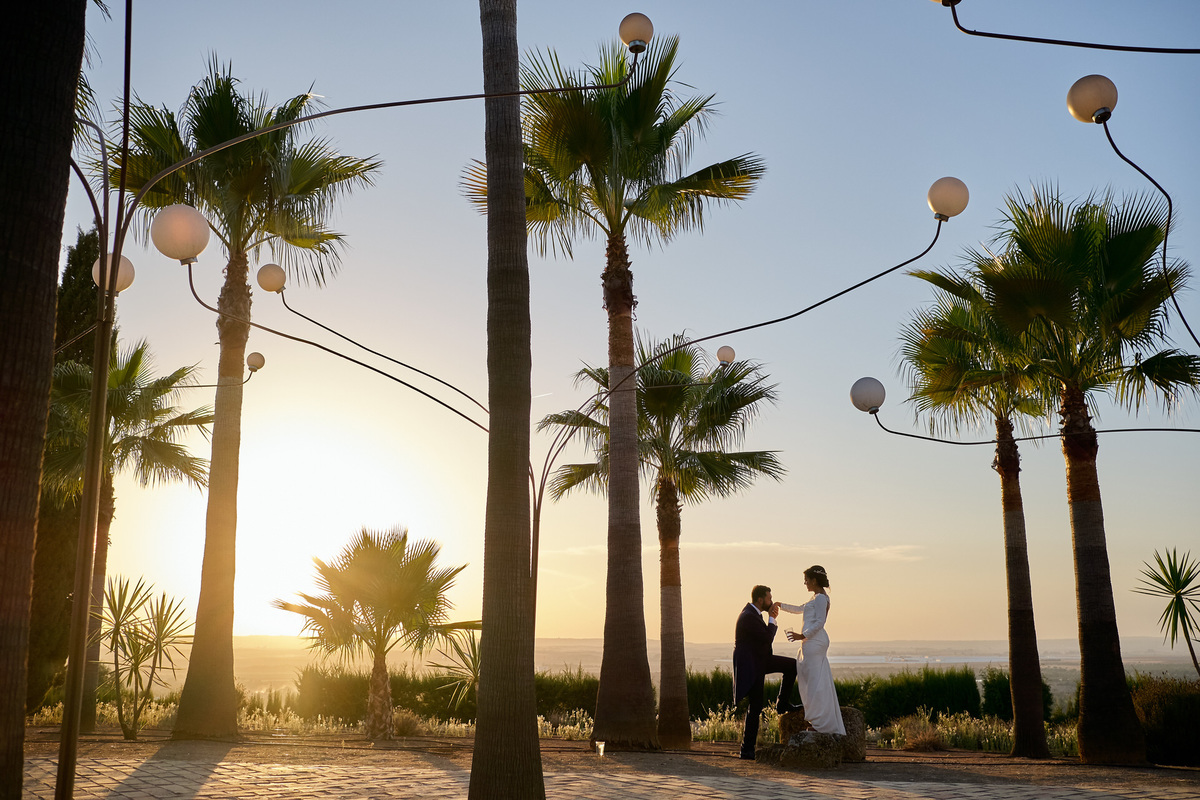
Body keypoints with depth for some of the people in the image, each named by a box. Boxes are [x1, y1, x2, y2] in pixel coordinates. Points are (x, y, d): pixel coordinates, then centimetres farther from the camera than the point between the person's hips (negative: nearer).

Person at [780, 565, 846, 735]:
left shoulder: (820, 598, -11)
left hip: (815, 642, -10)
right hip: (812, 642, 10)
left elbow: (819, 622, -19)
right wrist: (781, 605, 31)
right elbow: (800, 609, 32)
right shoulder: (818, 598, 19)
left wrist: (802, 635, -19)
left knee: (815, 680, -8)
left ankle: (820, 723, -6)